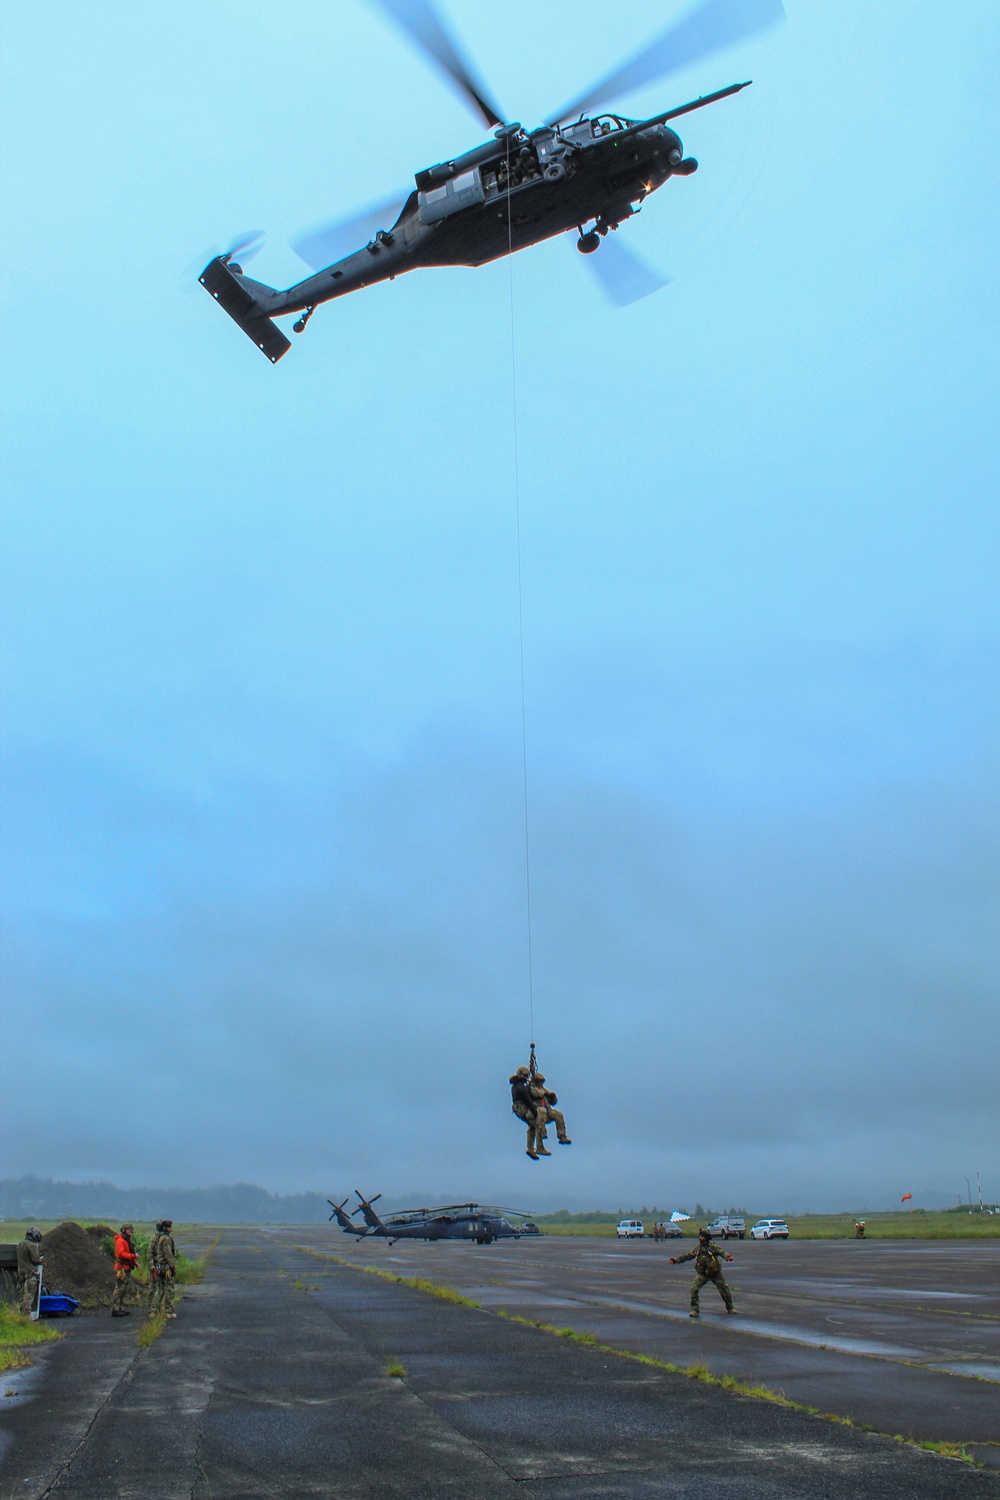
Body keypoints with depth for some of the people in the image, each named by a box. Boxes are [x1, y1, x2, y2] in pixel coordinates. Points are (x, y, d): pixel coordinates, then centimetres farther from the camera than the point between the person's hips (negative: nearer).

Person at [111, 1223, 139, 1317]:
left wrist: (135, 1262, 9)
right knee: (119, 1289, -8)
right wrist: (133, 1256, -23)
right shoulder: (120, 1240, -11)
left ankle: (121, 1308, 19)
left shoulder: (128, 1241, 19)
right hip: (121, 1268, -10)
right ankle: (115, 1309, -6)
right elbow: (121, 1254, -22)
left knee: (125, 1290, 13)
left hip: (127, 1268, 10)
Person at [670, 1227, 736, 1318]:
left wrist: (728, 1257, -47)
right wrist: (676, 1260, 1)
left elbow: (721, 1252, -25)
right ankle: (694, 1309, -5)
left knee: (724, 1289, 6)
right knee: (694, 1289, -16)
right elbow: (688, 1256, 7)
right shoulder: (697, 1248, 2)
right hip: (702, 1274, 2)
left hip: (715, 1273, -2)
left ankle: (730, 1308, 32)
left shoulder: (713, 1247, -10)